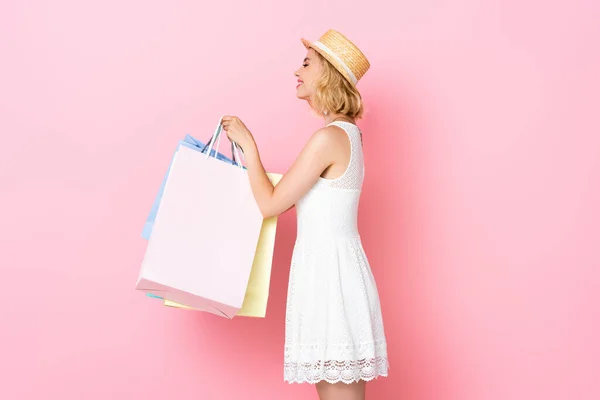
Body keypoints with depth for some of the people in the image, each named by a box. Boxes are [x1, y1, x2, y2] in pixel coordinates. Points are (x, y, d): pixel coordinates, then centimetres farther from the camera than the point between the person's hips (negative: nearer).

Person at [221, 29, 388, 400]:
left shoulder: (329, 137, -16)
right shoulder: (346, 133, 14)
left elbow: (271, 204, -11)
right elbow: (293, 198, 20)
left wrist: (248, 144, -1)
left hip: (329, 271, -10)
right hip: (331, 268, 10)